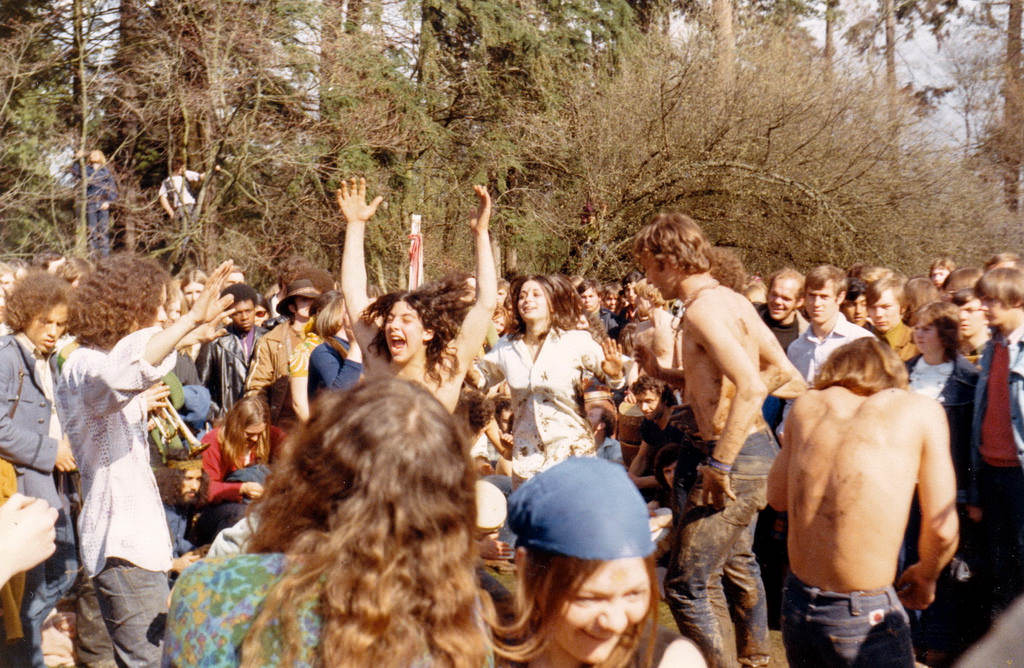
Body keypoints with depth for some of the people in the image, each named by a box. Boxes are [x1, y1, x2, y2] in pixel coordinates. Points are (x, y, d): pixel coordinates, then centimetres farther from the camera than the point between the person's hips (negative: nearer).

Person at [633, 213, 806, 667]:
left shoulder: (702, 310, -19)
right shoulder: (734, 301, 10)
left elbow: (752, 387, -31)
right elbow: (790, 380, 14)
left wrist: (720, 465, -27)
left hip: (738, 457, -11)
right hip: (758, 446, 11)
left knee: (686, 586, -6)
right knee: (737, 562, 30)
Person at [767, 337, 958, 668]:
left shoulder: (806, 405, 7)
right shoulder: (922, 410, -1)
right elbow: (942, 529, -3)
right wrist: (925, 578, 17)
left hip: (796, 604, 5)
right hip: (865, 617, -5)